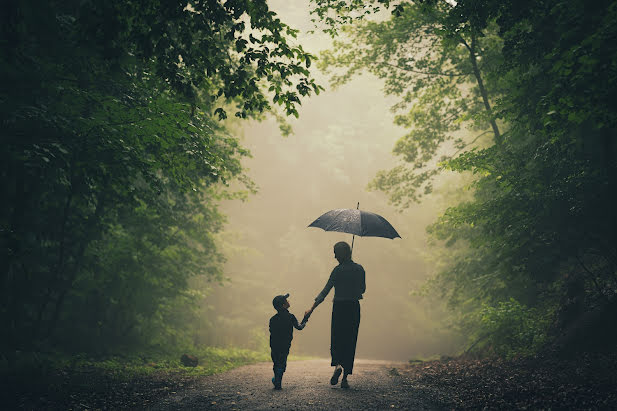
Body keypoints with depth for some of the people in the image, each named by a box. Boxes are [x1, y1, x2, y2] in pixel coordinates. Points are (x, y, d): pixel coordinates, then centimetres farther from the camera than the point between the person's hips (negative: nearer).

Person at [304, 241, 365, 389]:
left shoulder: (338, 270, -8)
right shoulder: (359, 269, 3)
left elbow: (325, 291, -8)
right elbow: (362, 289, 15)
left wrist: (312, 308, -4)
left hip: (339, 307, -3)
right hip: (354, 308, 3)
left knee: (336, 340, 10)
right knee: (350, 342, 8)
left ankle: (337, 365, -19)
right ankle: (345, 378, 6)